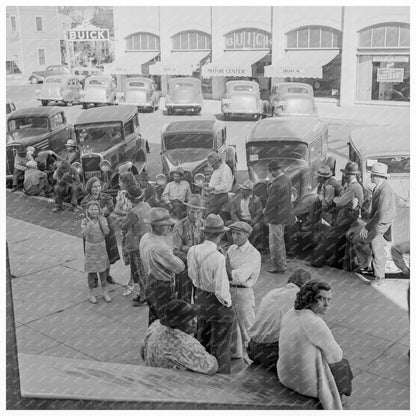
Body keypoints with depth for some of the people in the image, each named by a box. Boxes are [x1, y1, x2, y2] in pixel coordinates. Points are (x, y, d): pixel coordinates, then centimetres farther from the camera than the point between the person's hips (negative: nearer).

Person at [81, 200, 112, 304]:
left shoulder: (102, 219, -6)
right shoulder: (84, 221, -11)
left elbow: (106, 232, -19)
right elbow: (85, 234, -26)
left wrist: (100, 219, -22)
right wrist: (89, 221, -30)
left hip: (101, 248, 2)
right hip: (90, 249, -2)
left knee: (103, 271, 11)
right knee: (91, 272, 4)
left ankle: (105, 292, 24)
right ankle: (91, 294, 19)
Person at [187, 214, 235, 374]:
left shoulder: (192, 251, -10)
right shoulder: (218, 258, -30)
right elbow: (221, 289, -26)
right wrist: (227, 303, -8)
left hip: (200, 297, 7)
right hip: (216, 303, -7)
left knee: (203, 339, 27)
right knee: (220, 345, 12)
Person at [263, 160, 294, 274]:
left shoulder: (277, 184, -26)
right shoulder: (287, 180, 4)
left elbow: (272, 201, -23)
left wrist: (266, 211, -4)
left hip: (276, 216, -10)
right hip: (284, 215, 10)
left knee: (275, 242, 2)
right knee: (280, 240, 22)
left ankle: (279, 267, 11)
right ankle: (282, 263, 33)